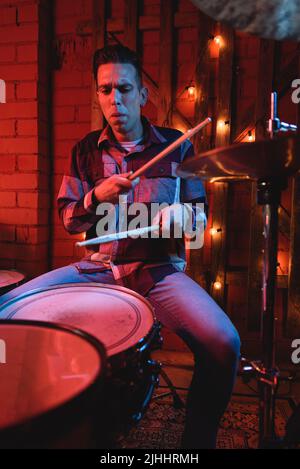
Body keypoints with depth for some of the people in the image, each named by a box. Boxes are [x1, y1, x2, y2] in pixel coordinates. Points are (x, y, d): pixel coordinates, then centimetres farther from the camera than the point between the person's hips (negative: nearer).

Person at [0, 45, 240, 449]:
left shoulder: (177, 146, 4)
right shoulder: (86, 150, 8)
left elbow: (199, 213, 8)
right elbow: (68, 221, 8)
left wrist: (178, 212, -15)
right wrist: (96, 197, -12)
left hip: (159, 268, -2)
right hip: (97, 267, 3)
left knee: (223, 343, -27)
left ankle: (197, 439, 5)